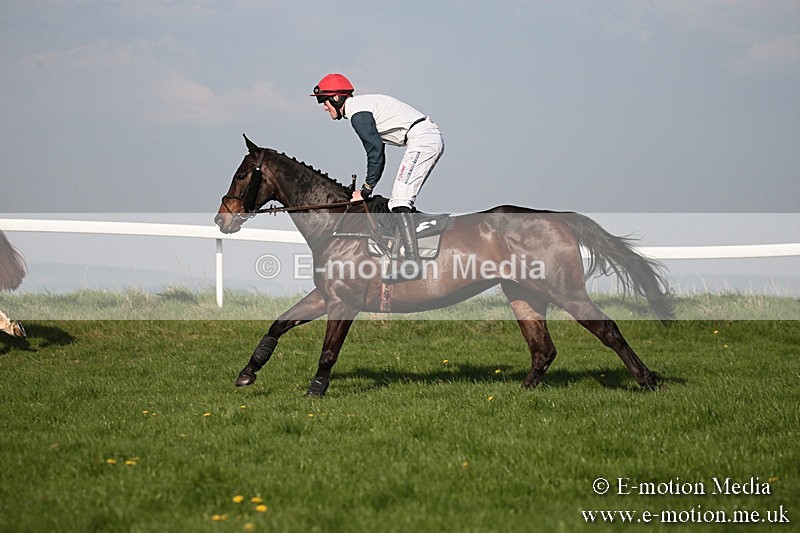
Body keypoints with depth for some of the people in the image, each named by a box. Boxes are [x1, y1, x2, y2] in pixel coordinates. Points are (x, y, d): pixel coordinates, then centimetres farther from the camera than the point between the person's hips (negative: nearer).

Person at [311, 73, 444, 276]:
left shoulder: (357, 112, -8)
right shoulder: (363, 105, 23)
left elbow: (375, 151, -13)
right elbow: (378, 152, 25)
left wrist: (366, 189, -7)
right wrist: (367, 188, 21)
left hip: (422, 139, -11)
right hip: (434, 137, 11)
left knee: (399, 200, -14)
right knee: (402, 201, 14)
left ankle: (413, 262, -23)